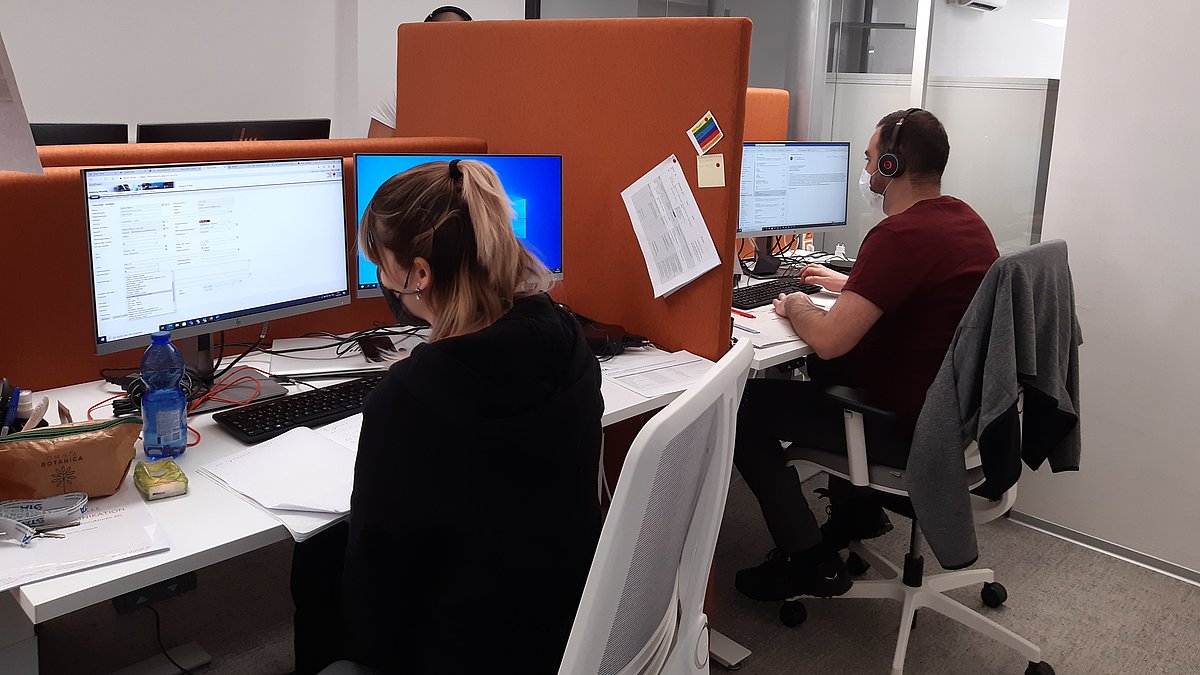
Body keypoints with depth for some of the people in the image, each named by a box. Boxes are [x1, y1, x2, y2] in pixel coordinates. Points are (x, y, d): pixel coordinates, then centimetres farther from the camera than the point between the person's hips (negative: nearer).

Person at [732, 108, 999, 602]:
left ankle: (808, 562, 5)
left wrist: (797, 308, -8)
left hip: (909, 427, -10)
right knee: (822, 373, 30)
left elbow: (829, 340, -29)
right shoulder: (964, 218, 6)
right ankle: (856, 509, 35)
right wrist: (849, 284, 25)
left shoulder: (901, 234, -26)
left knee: (745, 408, -3)